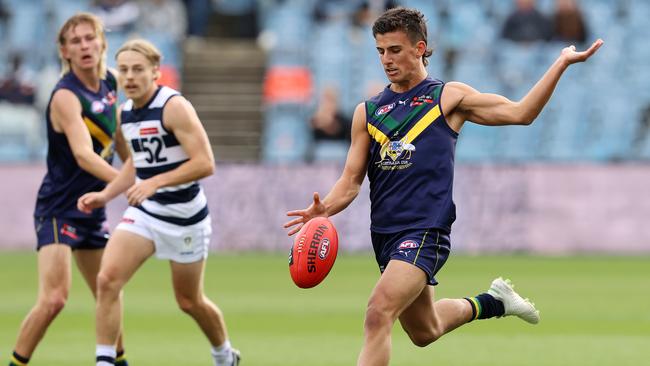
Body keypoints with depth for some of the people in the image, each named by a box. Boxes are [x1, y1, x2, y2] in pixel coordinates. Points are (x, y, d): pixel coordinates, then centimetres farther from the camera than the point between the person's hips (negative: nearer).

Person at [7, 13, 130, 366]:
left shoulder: (108, 83, 3)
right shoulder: (66, 96, -21)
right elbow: (82, 154, -35)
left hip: (92, 208, 8)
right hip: (58, 208, -8)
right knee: (53, 298, -20)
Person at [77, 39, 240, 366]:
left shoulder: (174, 107, -19)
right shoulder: (126, 112, 4)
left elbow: (204, 163, -25)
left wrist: (155, 183, -32)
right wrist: (105, 195, 8)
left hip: (184, 216, -5)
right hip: (143, 212, 6)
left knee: (190, 302, 10)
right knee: (107, 279, -17)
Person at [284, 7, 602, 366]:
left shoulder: (448, 97, 2)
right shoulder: (367, 112, 11)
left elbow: (519, 113, -1)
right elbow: (351, 181, 10)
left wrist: (561, 63, -8)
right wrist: (324, 209, -11)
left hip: (425, 232, -6)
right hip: (385, 235, 6)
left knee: (378, 313, -25)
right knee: (424, 331, 19)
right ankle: (494, 301, 46)